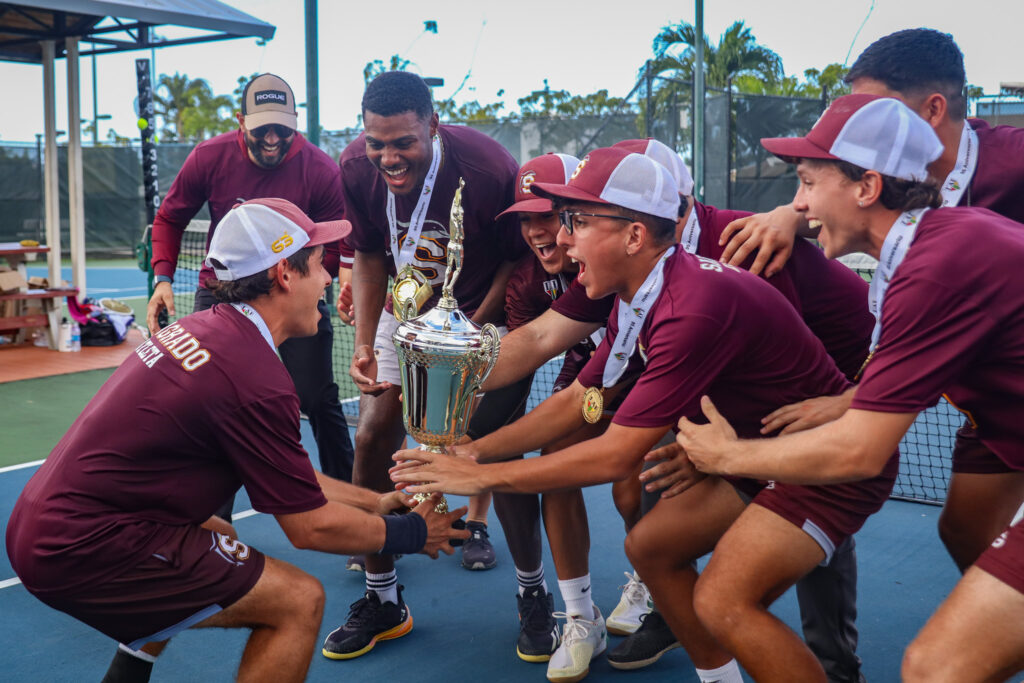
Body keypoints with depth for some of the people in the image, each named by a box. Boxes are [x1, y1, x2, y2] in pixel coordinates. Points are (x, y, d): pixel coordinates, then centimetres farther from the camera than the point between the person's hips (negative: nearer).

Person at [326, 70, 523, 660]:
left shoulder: (488, 168, -30)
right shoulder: (356, 168, -15)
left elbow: (521, 258, -15)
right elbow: (370, 256, 1)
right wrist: (365, 344, -6)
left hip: (483, 317, -4)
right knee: (372, 441, -2)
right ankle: (382, 598, 15)